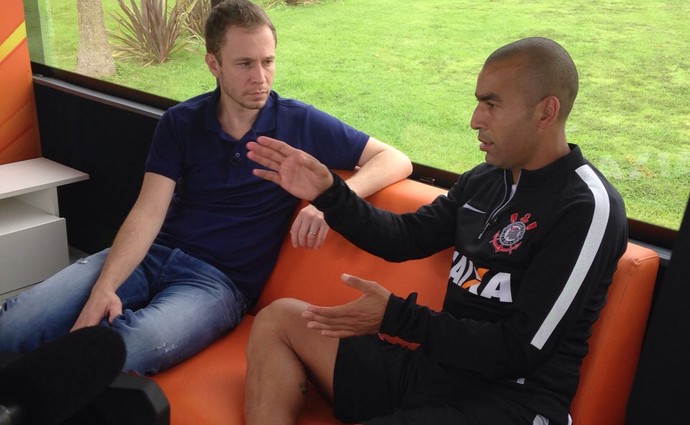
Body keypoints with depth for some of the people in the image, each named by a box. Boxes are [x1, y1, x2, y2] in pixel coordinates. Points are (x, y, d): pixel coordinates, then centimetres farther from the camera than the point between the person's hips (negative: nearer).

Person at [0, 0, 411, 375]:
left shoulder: (300, 124, 0)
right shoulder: (180, 123, 6)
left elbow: (396, 160, -2)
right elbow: (148, 213, -2)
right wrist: (103, 286, -19)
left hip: (221, 278, -2)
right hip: (154, 253, 3)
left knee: (136, 347, -35)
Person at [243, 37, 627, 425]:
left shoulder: (587, 208, -14)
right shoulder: (484, 179, 9)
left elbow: (519, 352, -18)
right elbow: (404, 238, 14)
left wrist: (395, 317, -19)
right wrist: (328, 193, 0)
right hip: (431, 368, 8)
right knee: (278, 319, 5)